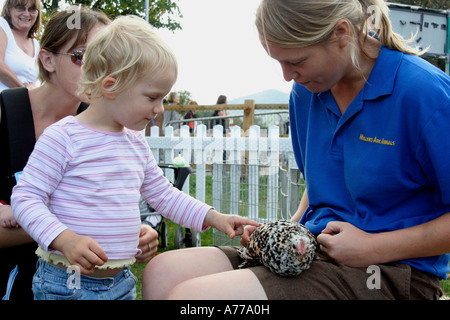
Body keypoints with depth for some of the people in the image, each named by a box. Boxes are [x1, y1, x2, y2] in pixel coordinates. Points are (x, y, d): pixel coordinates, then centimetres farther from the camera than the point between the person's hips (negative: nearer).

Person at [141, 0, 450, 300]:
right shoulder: (306, 91, 7)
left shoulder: (424, 92, -16)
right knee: (163, 271, -10)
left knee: (188, 293, -24)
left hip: (391, 270, -7)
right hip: (312, 248, 7)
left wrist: (373, 247, -15)